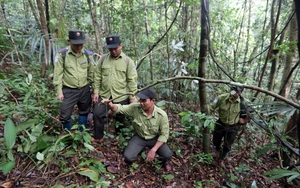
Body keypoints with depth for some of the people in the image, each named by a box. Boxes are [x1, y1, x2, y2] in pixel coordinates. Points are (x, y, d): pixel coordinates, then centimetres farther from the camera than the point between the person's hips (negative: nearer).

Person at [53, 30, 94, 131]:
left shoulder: (88, 54, -2)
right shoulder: (62, 54, -10)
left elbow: (91, 72, 4)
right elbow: (58, 74, -7)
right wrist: (59, 91, -8)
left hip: (85, 89, 3)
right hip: (69, 90, -2)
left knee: (84, 112, 17)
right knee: (65, 115, 5)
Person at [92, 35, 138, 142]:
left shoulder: (127, 61, -6)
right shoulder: (103, 59, 3)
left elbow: (132, 80, -7)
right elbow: (97, 76, 6)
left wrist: (133, 96, -9)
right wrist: (96, 92, 2)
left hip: (121, 96, -2)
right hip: (104, 94, 3)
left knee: (120, 118, 13)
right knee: (97, 114, 2)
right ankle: (98, 137, 24)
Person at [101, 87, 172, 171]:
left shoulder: (162, 115, -25)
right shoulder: (135, 108, -22)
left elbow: (164, 134, -16)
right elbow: (119, 108, -16)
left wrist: (153, 150, -24)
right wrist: (111, 105, -41)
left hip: (154, 139, -1)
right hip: (139, 137, 2)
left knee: (167, 155, -25)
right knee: (128, 157, -20)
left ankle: (164, 161, 15)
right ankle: (140, 149, 16)